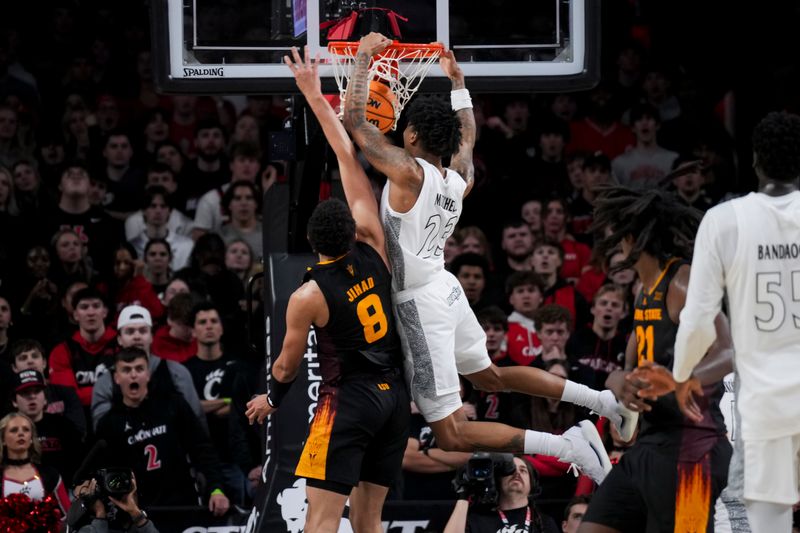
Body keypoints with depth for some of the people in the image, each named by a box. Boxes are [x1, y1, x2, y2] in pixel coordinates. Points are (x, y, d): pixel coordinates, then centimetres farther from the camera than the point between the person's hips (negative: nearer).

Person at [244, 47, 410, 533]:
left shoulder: (307, 297, -12)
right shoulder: (373, 247, -2)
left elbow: (287, 366, 2)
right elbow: (348, 158, 3)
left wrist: (270, 399, 24)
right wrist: (314, 95, 7)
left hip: (349, 400, -6)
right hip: (395, 397, 6)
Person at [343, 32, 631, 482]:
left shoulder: (409, 172, -19)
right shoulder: (460, 178, 2)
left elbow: (354, 119, -19)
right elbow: (468, 135, 26)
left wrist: (365, 56, -10)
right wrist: (457, 80, 32)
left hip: (420, 304, -8)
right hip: (447, 289, 8)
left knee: (453, 435, -7)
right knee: (489, 376, 34)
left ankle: (568, 446, -19)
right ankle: (604, 402, 27)